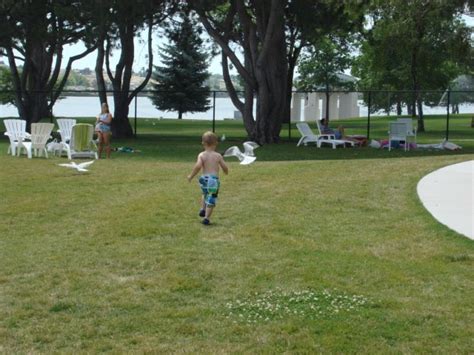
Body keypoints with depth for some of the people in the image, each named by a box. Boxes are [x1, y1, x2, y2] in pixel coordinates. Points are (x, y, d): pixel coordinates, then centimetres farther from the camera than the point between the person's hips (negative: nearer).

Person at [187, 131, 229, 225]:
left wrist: (191, 176, -5)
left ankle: (203, 209, 18)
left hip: (204, 178, 2)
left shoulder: (201, 155, -2)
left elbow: (198, 166, -17)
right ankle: (207, 218, -1)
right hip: (214, 179, -2)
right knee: (211, 200, 3)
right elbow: (225, 168, 3)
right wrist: (226, 172, 26)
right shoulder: (218, 156, 0)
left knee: (205, 194, 31)